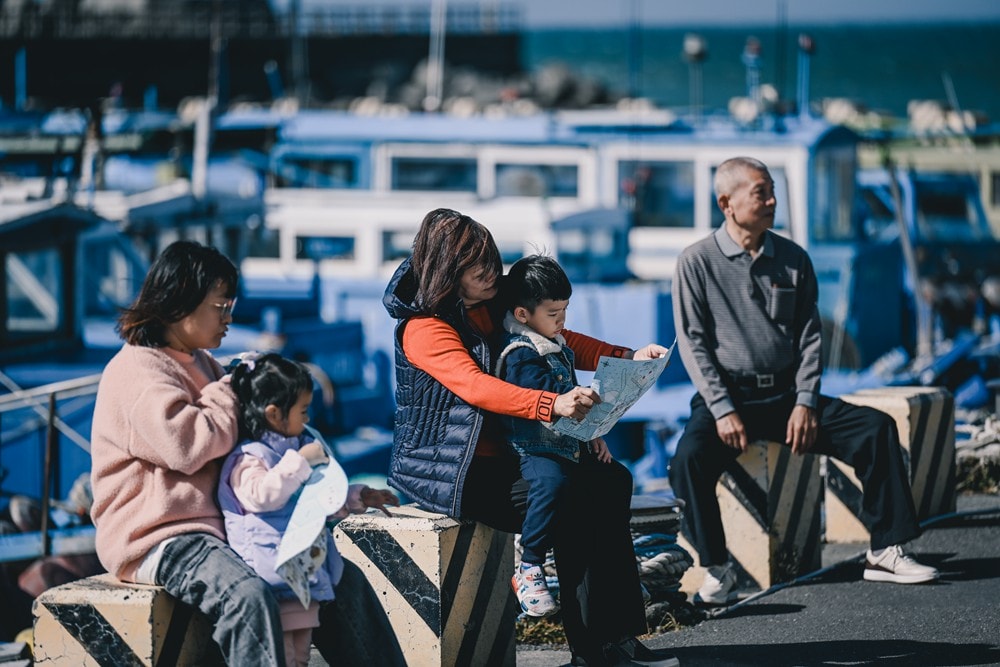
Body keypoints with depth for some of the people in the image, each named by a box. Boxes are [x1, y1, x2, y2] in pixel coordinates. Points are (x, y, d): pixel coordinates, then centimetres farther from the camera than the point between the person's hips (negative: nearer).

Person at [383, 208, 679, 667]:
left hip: (499, 460, 8)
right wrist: (552, 405, -43)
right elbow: (475, 386, -29)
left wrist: (628, 358, 2)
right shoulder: (424, 328, -14)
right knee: (571, 506, -24)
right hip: (448, 473, -8)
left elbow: (563, 343, 19)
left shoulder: (496, 310, 11)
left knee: (611, 481, -7)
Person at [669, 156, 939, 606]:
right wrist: (723, 410, -17)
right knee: (690, 459, -33)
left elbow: (809, 336, 6)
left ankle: (885, 552, -11)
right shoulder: (697, 263, -2)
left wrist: (805, 403, -8)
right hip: (726, 396, -4)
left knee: (875, 427, -14)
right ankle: (716, 569, -19)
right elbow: (693, 343, -6)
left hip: (786, 396, 4)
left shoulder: (793, 260, 8)